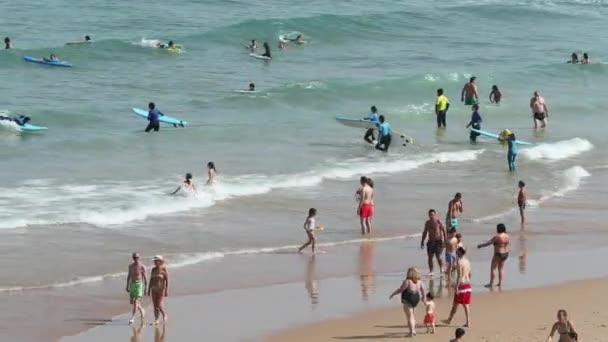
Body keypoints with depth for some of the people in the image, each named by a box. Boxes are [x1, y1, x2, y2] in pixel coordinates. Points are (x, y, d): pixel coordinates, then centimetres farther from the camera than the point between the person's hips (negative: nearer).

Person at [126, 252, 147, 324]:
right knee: (132, 302, 10)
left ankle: (132, 318, -12)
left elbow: (145, 278, -5)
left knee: (136, 302, -12)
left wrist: (146, 288, -6)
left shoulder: (142, 266, -7)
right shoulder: (131, 266, 9)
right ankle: (142, 311, 37)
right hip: (132, 284, 6)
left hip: (139, 284, -6)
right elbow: (129, 276, 15)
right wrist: (127, 286, 12)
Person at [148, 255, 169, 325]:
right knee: (155, 305, 2)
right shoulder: (153, 270, 7)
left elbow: (167, 280, -12)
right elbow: (151, 280, 12)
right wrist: (149, 290, 10)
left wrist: (166, 290, -18)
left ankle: (164, 314, 16)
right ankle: (156, 320, 6)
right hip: (154, 289, 6)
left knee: (159, 304, -11)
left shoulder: (164, 269, -11)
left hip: (161, 289, -6)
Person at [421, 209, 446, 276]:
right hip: (430, 242, 5)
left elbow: (444, 230, -9)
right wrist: (422, 241, 17)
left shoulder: (438, 221, -7)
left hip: (438, 241, -5)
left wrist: (445, 240, -15)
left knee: (438, 256, -11)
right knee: (430, 257, 1)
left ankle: (441, 269, 12)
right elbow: (425, 232, 18)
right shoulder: (427, 223, 9)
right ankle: (430, 271, 9)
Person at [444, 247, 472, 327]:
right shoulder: (467, 261, 9)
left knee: (456, 304, 4)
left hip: (461, 284, -7)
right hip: (468, 284, 7)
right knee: (466, 304, 8)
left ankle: (449, 320, 17)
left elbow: (459, 276, -20)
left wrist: (457, 287, -18)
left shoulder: (460, 262, -16)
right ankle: (468, 322, 6)